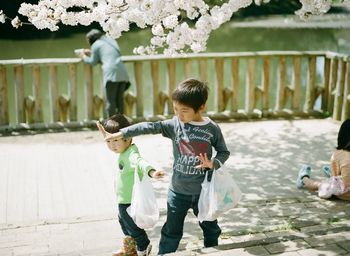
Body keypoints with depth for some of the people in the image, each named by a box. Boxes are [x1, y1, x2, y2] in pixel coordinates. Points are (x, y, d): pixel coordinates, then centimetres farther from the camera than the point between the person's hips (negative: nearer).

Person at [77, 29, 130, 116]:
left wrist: (84, 57, 31)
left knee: (110, 100, -3)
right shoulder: (110, 40, 26)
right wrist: (91, 53, 43)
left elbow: (93, 62, 13)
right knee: (119, 98, 12)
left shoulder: (96, 45, 7)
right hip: (122, 72, 6)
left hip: (112, 73, -6)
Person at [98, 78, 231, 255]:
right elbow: (150, 126, -19)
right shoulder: (175, 124, -9)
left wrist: (213, 163, -18)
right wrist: (122, 133, -28)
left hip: (204, 191, 0)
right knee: (171, 232, 10)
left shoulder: (212, 129, -9)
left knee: (211, 228, 20)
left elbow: (224, 152, 2)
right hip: (178, 191, 0)